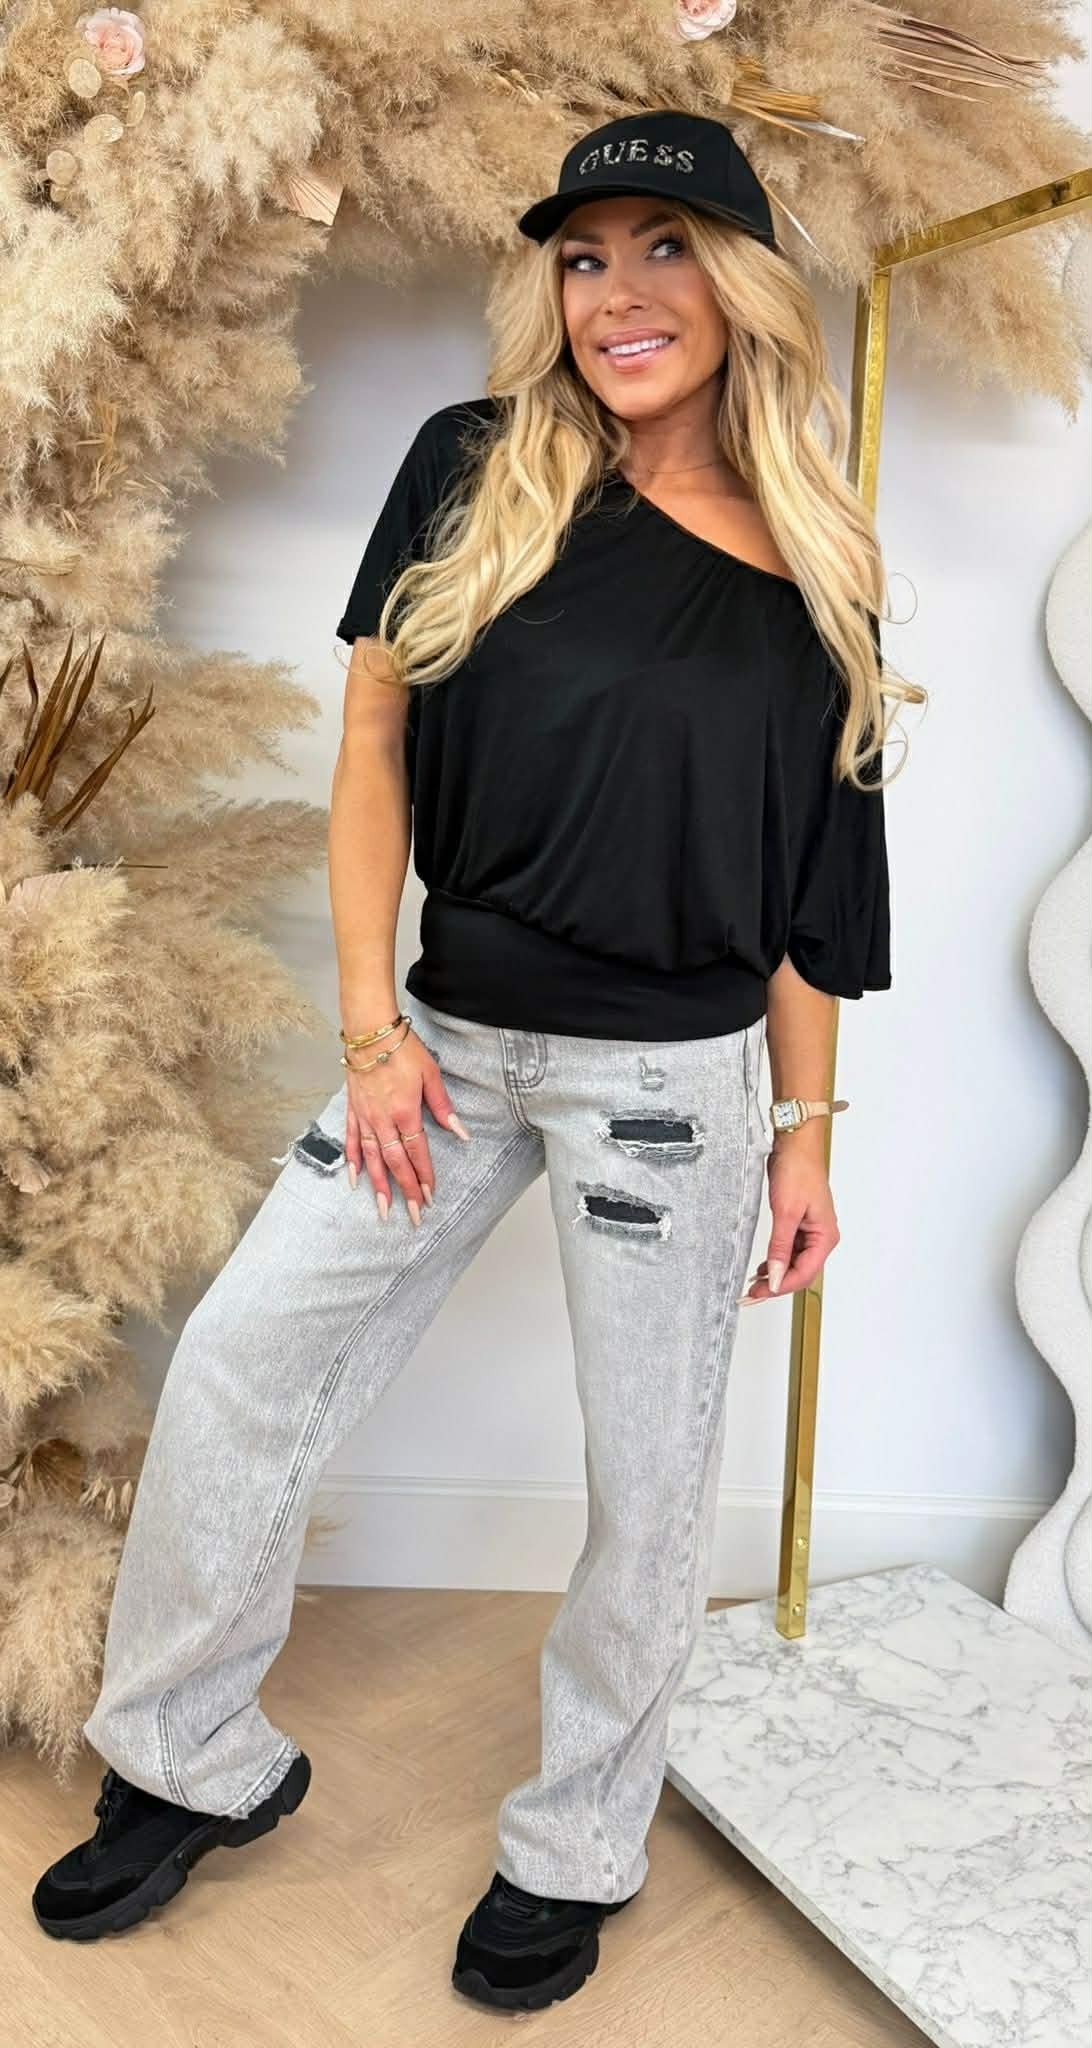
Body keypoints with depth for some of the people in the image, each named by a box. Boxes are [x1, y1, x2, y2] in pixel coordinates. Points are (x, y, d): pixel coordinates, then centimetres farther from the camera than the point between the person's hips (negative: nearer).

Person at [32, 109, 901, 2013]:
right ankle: (195, 1763, 28)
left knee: (651, 1479, 8)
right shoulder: (473, 472, 2)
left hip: (672, 1071, -1)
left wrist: (805, 1131, 3)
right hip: (452, 1037, 2)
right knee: (234, 1370, 3)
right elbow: (372, 750, 2)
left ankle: (577, 1849, 33)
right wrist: (370, 1027, -4)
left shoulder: (811, 567, 2)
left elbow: (806, 879, 4)